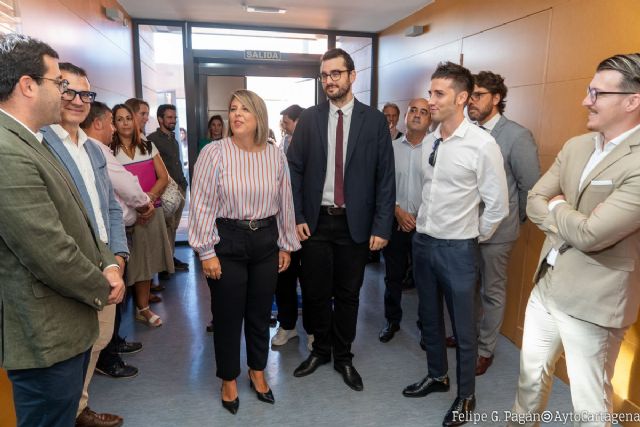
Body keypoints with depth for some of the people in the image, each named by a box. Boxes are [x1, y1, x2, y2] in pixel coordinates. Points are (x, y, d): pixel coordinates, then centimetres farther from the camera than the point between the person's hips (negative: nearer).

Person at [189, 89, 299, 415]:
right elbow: (202, 205, -9)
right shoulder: (214, 153, -9)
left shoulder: (275, 155, 2)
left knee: (260, 313, 16)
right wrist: (206, 251, -10)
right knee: (228, 315, 10)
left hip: (265, 241, 3)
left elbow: (284, 203, 8)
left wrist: (286, 245, 10)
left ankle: (257, 372, 39)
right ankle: (229, 379, 34)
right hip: (227, 241, -3)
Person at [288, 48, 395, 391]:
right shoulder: (308, 119, 3)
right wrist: (296, 216, -4)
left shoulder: (374, 120, -1)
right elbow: (294, 170, 3)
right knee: (315, 293, 12)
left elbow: (385, 177, -3)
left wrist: (382, 226, -7)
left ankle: (343, 357, 32)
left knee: (348, 295, 12)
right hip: (315, 221, 1)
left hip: (355, 223, -1)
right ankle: (320, 350, 36)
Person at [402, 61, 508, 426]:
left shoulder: (483, 145, -16)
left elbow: (498, 206, -11)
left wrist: (474, 239, -1)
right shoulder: (430, 142, 3)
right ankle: (437, 376, 44)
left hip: (457, 249, -6)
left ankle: (466, 396, 34)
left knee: (464, 327, 11)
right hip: (423, 241, 6)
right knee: (429, 318, 21)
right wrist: (424, 226, 11)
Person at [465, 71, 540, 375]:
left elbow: (531, 187, -8)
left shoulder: (517, 136, -13)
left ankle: (485, 349, 30)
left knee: (492, 293, 12)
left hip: (496, 231, -4)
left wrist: (515, 220, 0)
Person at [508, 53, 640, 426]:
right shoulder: (575, 146, 4)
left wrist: (557, 206, -7)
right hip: (545, 287, 7)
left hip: (592, 304, -7)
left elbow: (591, 234, -27)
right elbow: (534, 203, 4)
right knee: (531, 375, 24)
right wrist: (573, 222, -14)